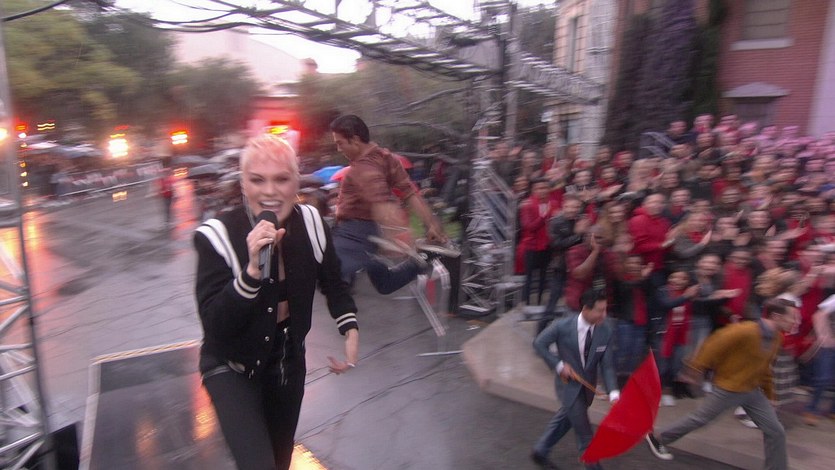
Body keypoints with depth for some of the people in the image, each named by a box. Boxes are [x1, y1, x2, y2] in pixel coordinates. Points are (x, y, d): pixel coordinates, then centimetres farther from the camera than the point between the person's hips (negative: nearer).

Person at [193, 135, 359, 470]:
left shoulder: (310, 222, -13)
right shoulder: (217, 236, -24)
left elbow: (332, 282, 3)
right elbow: (214, 324, -29)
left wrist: (350, 329, -10)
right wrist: (252, 270, -41)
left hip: (288, 360, 4)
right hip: (231, 368, -4)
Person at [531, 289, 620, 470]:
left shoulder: (606, 332, -14)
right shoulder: (562, 326, -24)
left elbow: (607, 365, -11)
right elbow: (539, 343, -11)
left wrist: (613, 392, -25)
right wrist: (559, 365, -18)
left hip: (588, 386, 5)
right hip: (568, 383, -5)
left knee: (565, 419, 22)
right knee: (584, 431, 2)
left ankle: (540, 451, 42)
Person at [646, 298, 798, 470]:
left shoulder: (776, 337, 0)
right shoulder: (746, 331, -29)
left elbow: (764, 367, 13)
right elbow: (715, 344, -23)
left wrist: (768, 392, 18)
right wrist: (696, 368, -18)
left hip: (753, 390, 7)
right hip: (728, 389, -7)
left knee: (775, 431, 4)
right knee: (699, 419, 7)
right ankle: (658, 439, 24)